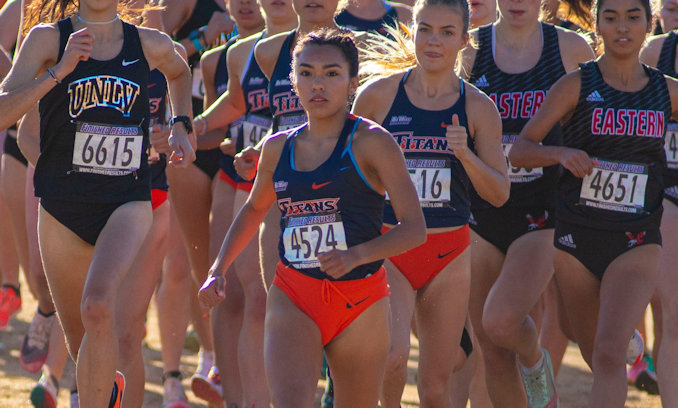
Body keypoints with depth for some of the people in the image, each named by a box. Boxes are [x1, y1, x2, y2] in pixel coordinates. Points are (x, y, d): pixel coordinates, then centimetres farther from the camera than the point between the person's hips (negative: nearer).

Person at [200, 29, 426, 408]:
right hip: (293, 296, 2)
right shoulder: (278, 148, 8)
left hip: (360, 300, -2)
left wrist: (357, 255, -27)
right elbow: (255, 209, 29)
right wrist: (218, 270, 18)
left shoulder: (371, 142, -6)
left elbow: (414, 227, -11)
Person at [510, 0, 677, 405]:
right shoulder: (577, 86, -2)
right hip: (577, 235, 1)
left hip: (637, 242, -1)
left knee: (609, 353, -19)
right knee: (596, 358, 13)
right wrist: (561, 154, -23)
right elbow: (519, 150, -4)